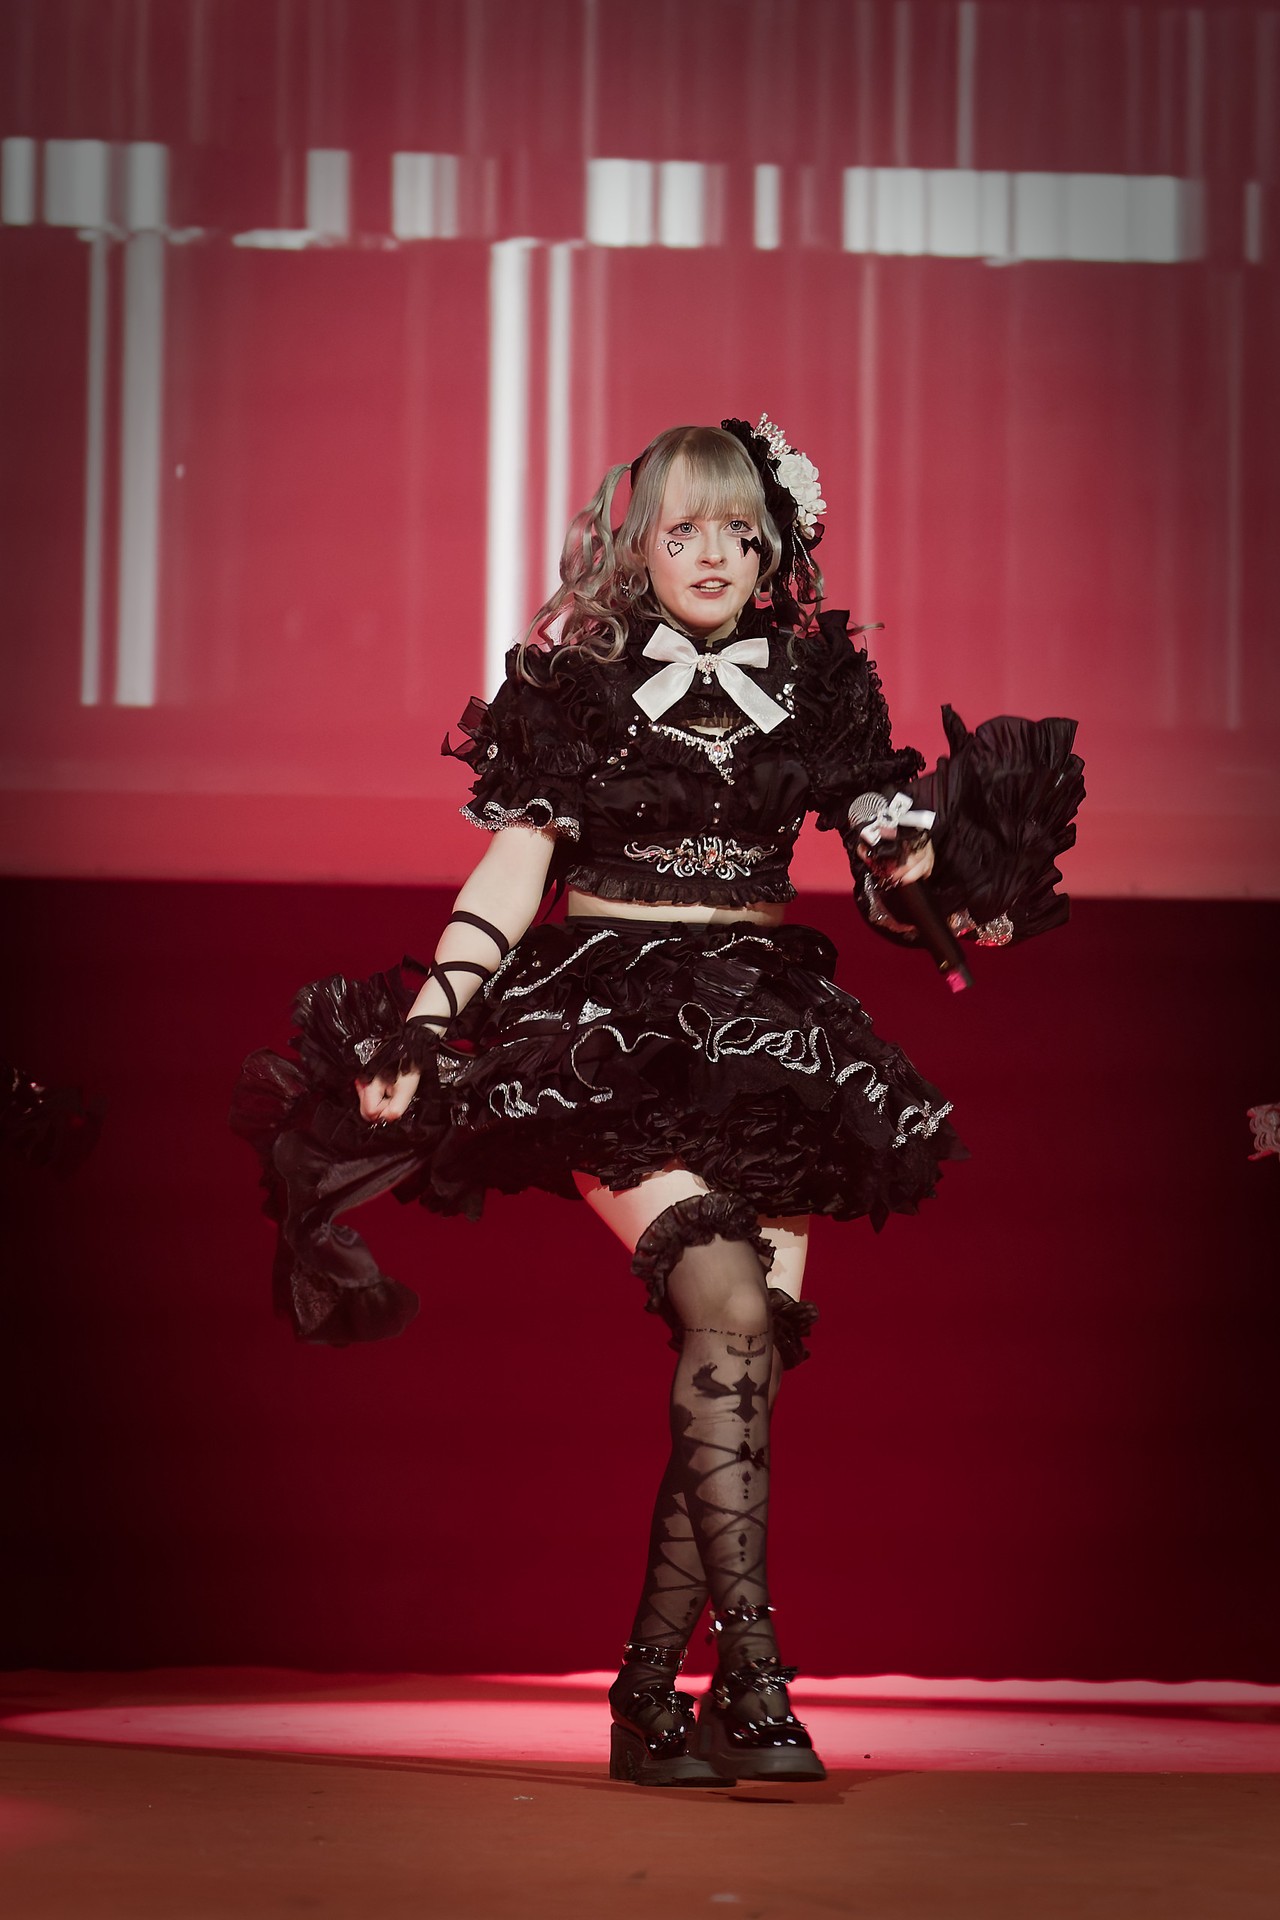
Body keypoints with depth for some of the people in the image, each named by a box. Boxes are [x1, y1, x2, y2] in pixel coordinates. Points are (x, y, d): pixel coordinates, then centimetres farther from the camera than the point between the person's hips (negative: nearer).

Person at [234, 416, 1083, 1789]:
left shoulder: (814, 688, 11)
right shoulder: (576, 691, 4)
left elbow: (892, 857, 12)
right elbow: (509, 874, 0)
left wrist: (920, 865, -11)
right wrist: (422, 1031, -9)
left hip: (766, 1039, 3)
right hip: (613, 1040, -3)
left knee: (745, 1361, -6)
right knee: (724, 1305, -23)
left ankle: (648, 1701, 1)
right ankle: (752, 1677, -26)